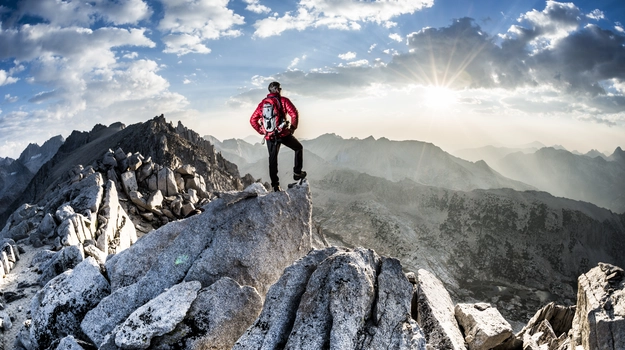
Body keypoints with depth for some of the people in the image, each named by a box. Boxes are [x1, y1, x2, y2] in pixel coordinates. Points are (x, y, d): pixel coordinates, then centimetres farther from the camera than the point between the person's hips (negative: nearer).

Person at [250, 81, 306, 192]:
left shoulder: (262, 103, 10)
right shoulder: (283, 100, -3)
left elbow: (253, 120, 9)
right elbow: (294, 114, -14)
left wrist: (262, 131, 13)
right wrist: (292, 128, -2)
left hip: (269, 137, 4)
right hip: (283, 133, -4)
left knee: (272, 160, 12)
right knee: (298, 148, 20)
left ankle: (275, 185, 12)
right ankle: (297, 172, 18)